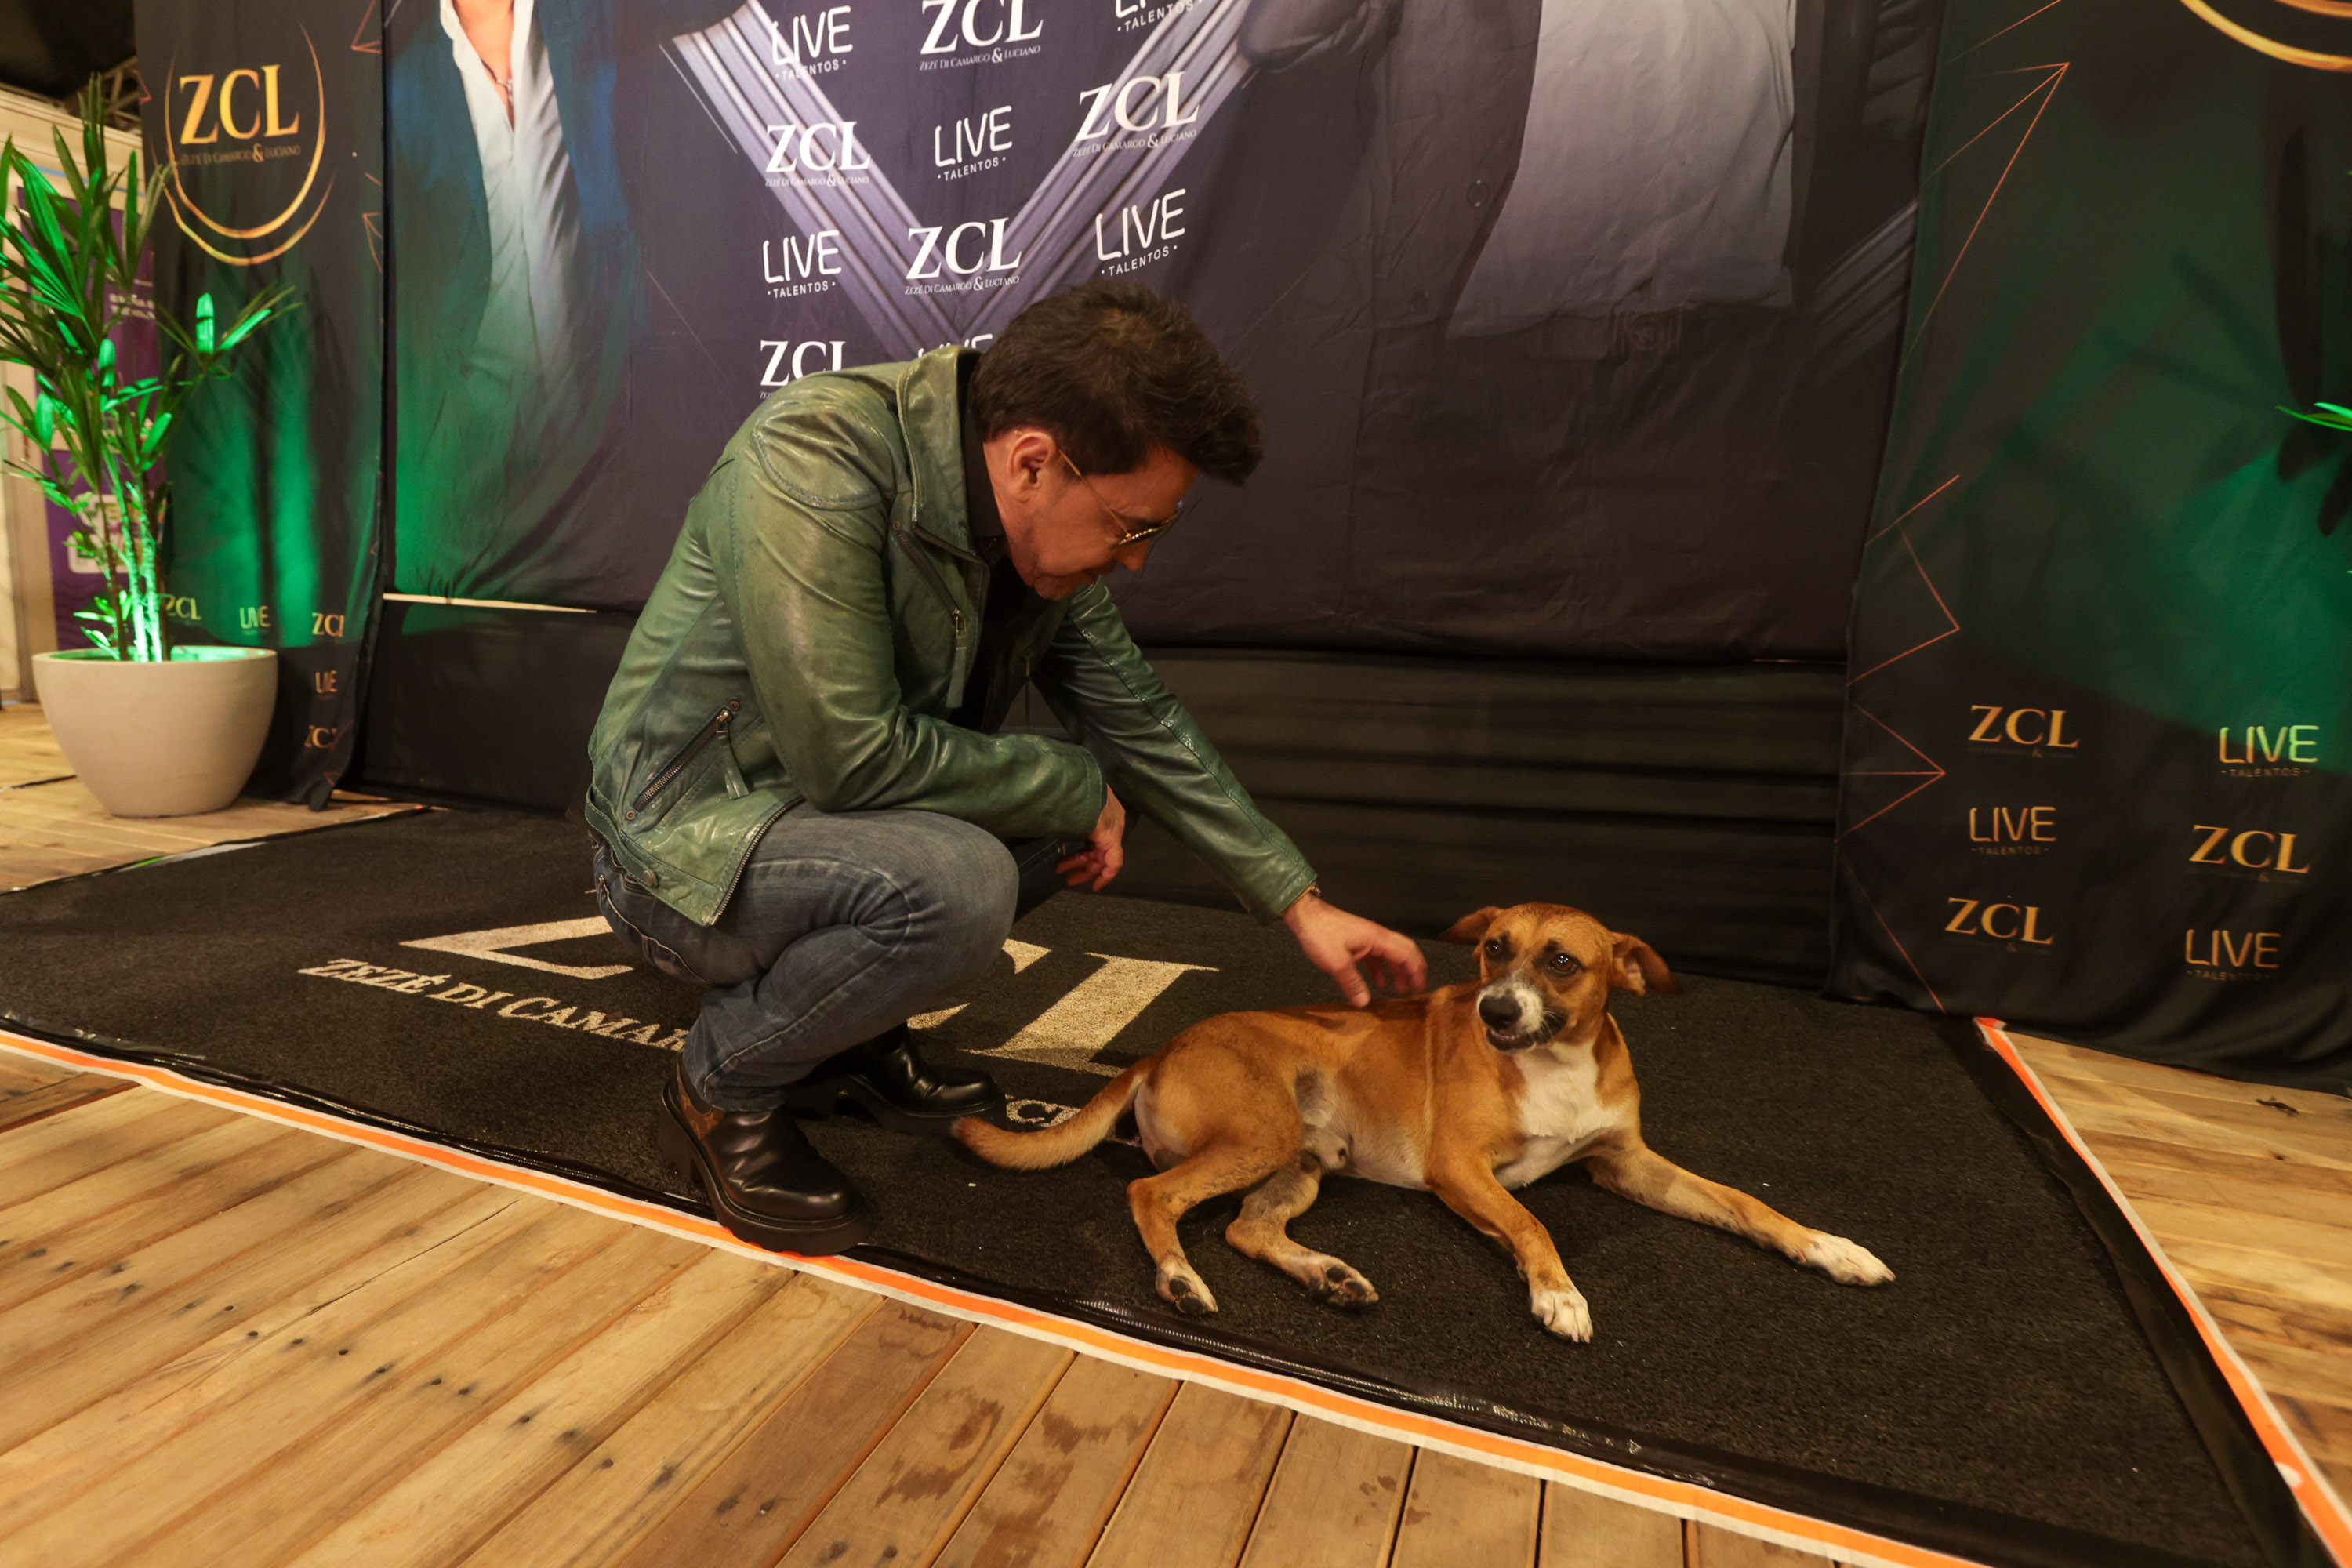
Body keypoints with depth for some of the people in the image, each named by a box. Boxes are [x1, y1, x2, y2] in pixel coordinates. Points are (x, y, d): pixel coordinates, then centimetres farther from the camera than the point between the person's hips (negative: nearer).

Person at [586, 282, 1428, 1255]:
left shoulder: (1043, 531, -5)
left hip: (828, 819, 8)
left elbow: (1142, 725, 2)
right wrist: (1074, 787, -19)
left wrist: (1300, 902, 2)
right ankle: (723, 1090, -3)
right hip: (681, 846, -7)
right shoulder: (811, 460, -28)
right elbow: (852, 755, -32)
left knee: (1080, 795, -1)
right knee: (955, 884, -32)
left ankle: (847, 1038, 10)